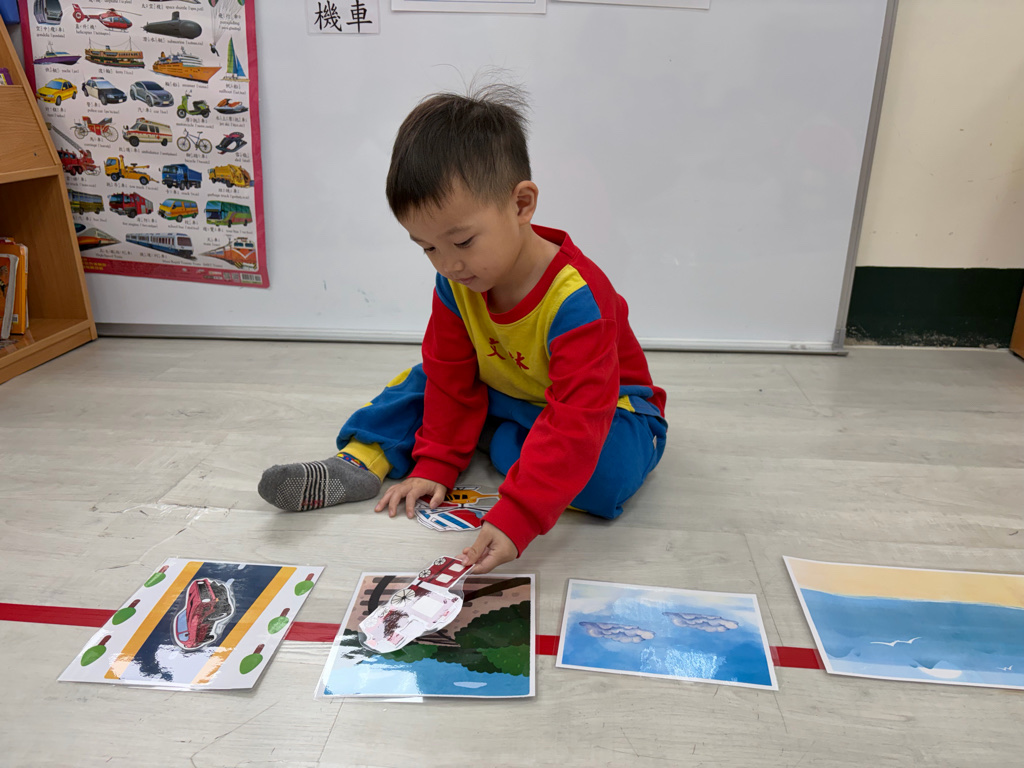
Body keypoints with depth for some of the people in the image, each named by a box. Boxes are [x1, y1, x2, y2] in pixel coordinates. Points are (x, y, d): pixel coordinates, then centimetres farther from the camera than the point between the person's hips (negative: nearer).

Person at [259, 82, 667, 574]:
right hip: (505, 397, 6)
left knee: (606, 472, -34)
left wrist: (515, 519, -50)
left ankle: (491, 438, -10)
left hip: (608, 404, -5)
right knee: (424, 382, -3)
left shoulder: (575, 301, -37)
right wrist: (434, 465, -9)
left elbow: (577, 419, -43)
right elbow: (452, 377, -4)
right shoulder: (456, 283, -15)